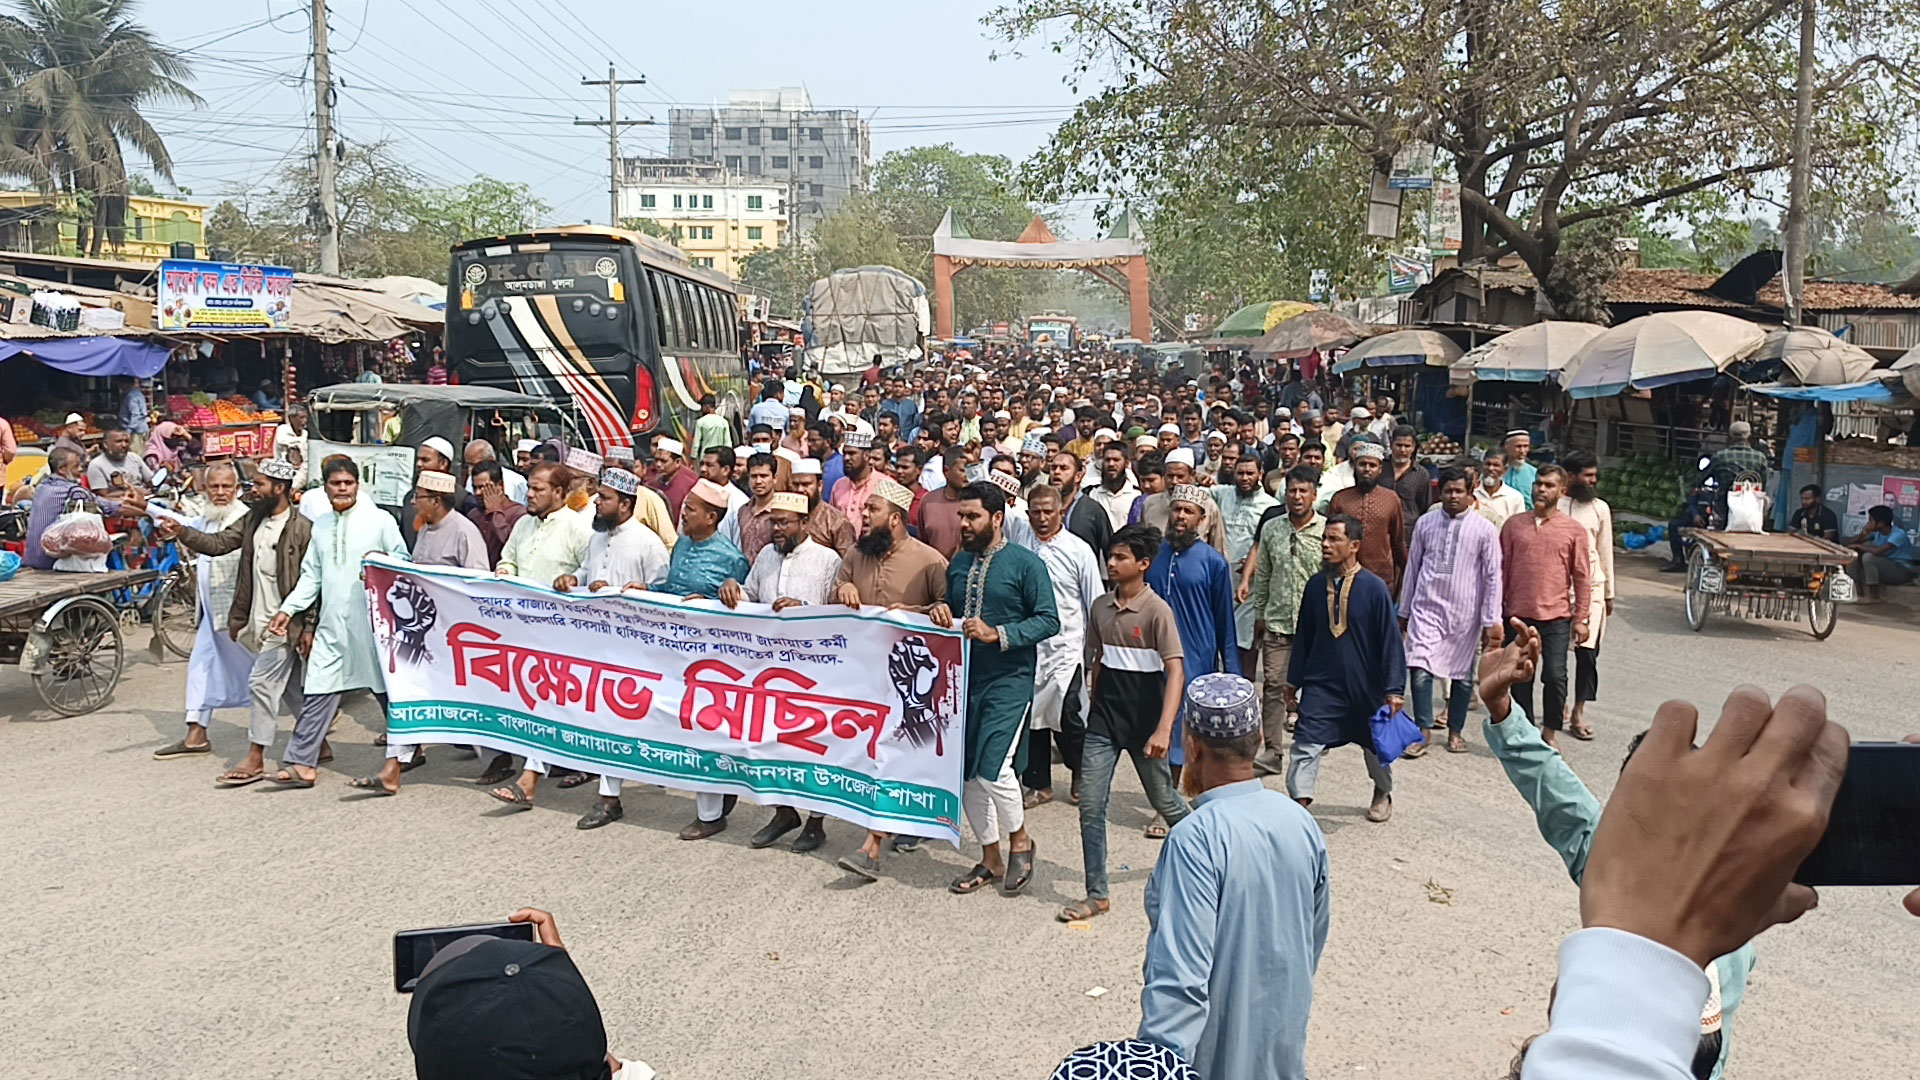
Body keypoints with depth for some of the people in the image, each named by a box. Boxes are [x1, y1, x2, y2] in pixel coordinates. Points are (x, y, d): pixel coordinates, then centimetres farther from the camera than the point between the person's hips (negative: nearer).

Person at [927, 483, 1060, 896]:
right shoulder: (958, 564, 12)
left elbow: (1049, 620, -11)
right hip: (963, 678, 6)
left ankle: (1020, 839, 12)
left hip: (1008, 681, -6)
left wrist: (997, 635, -20)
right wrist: (939, 613, -2)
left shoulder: (1026, 564, -6)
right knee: (966, 775, 8)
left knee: (992, 769, -16)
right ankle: (990, 859, 25)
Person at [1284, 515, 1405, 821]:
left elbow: (1390, 640, -10)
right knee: (1305, 744, -11)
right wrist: (1294, 681, 11)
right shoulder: (1316, 585, -2)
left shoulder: (1374, 587, -14)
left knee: (1375, 744, 20)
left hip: (1365, 684, -2)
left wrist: (1393, 689, -11)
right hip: (1322, 684, 2)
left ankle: (1383, 794, 46)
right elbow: (1303, 636, 7)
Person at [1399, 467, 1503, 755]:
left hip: (1465, 613, -1)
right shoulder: (1425, 523, 3)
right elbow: (1413, 567, 11)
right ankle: (1423, 731, 4)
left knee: (1463, 675, 10)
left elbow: (1492, 577, -2)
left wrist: (1491, 622, -4)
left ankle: (1455, 731, 27)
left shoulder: (1484, 529, -4)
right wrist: (1404, 610, 13)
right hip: (1427, 608, 1)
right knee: (1420, 669, -10)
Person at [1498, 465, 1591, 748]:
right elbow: (1502, 571, 9)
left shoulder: (1574, 530, 2)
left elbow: (1582, 578, 3)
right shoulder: (1514, 525, 7)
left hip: (1556, 616, -2)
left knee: (1555, 676, -6)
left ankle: (1551, 731, 12)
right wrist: (1497, 613, 7)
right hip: (1518, 614, 2)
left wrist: (1581, 619, -1)